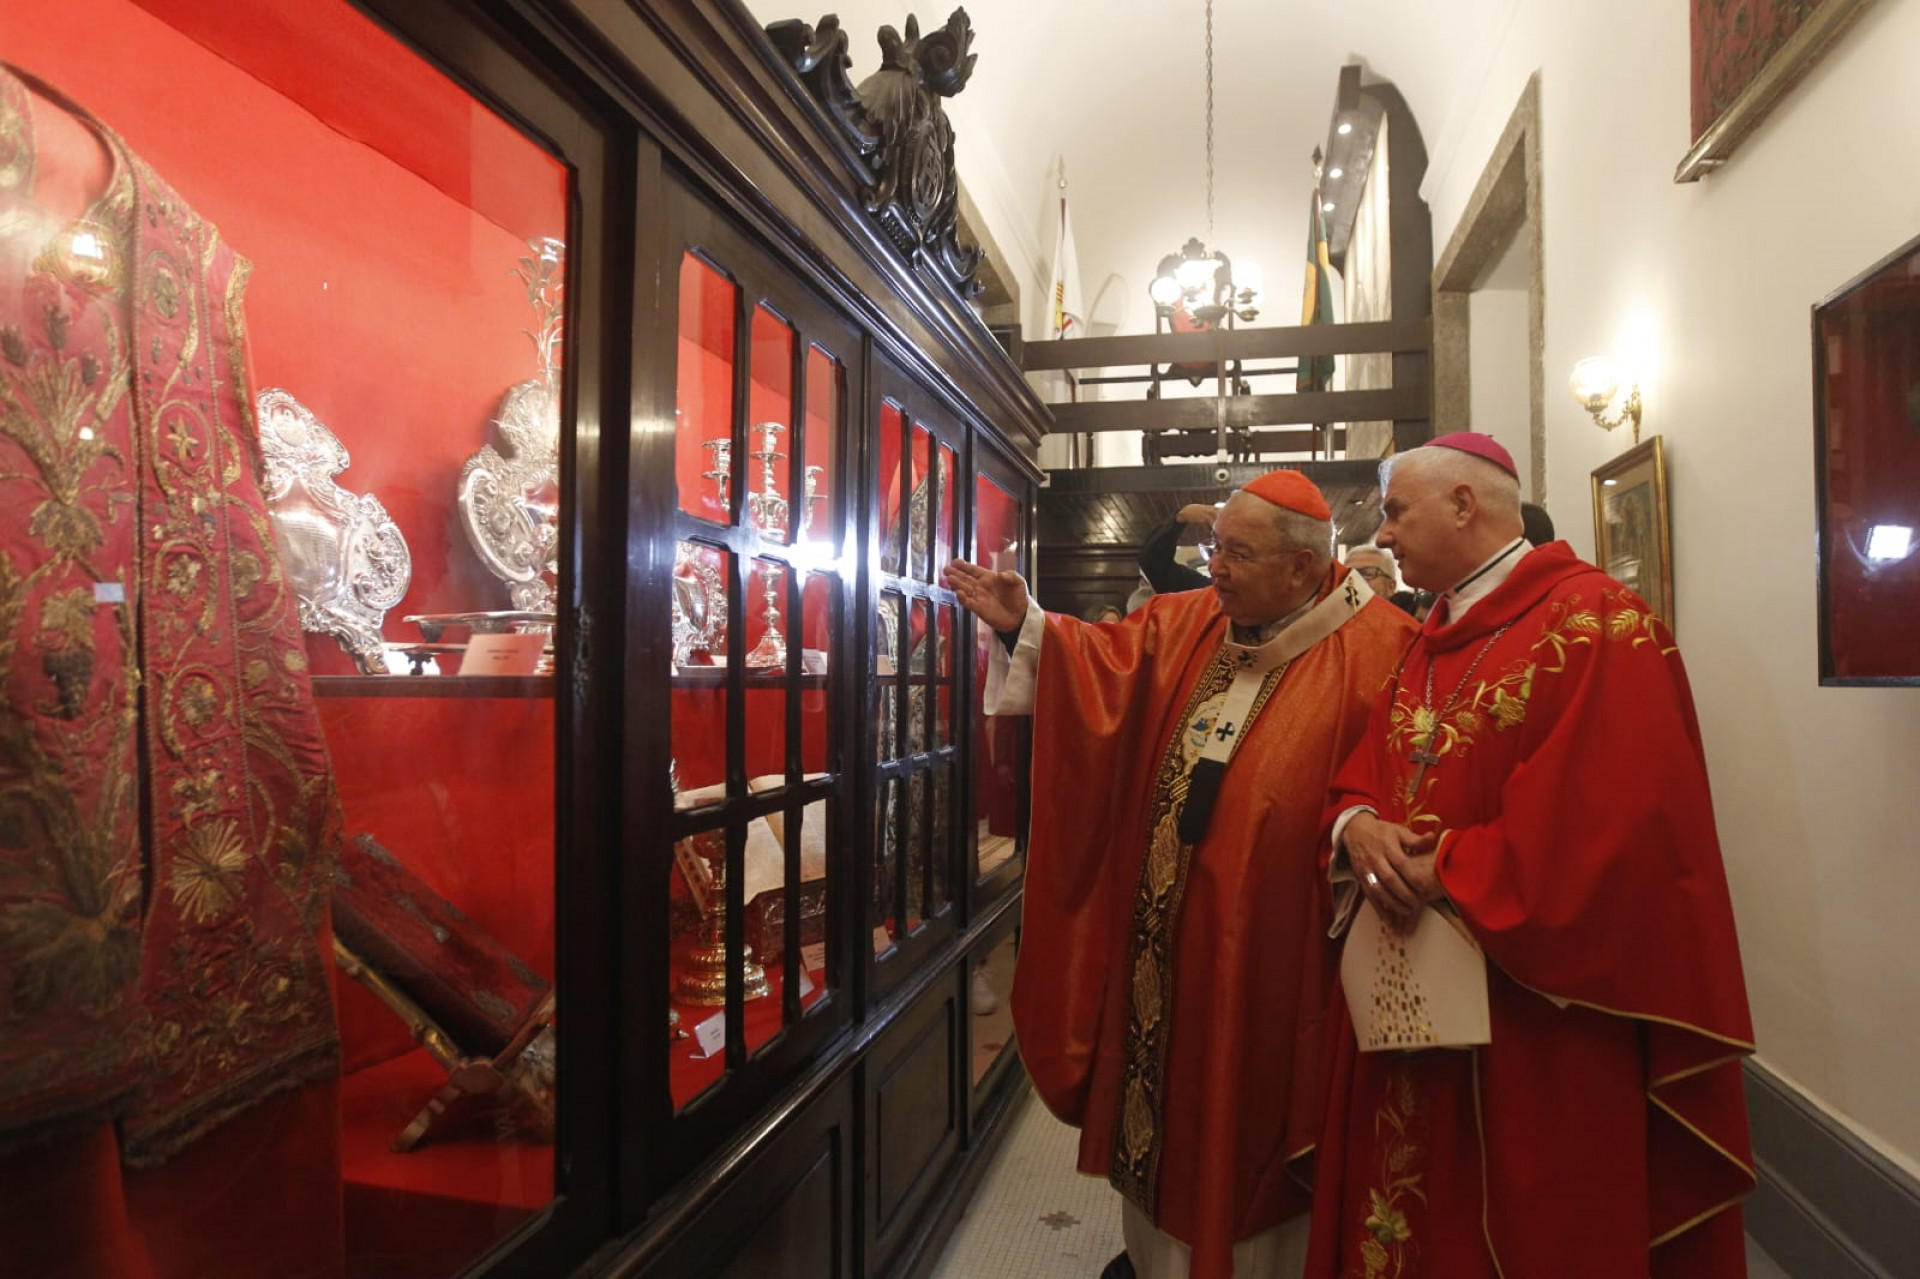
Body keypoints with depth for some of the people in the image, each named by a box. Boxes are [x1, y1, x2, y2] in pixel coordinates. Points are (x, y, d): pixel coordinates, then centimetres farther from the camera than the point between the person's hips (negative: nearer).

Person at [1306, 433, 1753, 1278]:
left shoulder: (1596, 623, -13)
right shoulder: (1423, 646, 12)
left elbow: (1610, 825, -22)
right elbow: (1362, 775, 12)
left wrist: (1445, 871, -17)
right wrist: (1358, 824, -10)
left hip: (1539, 1031, -7)